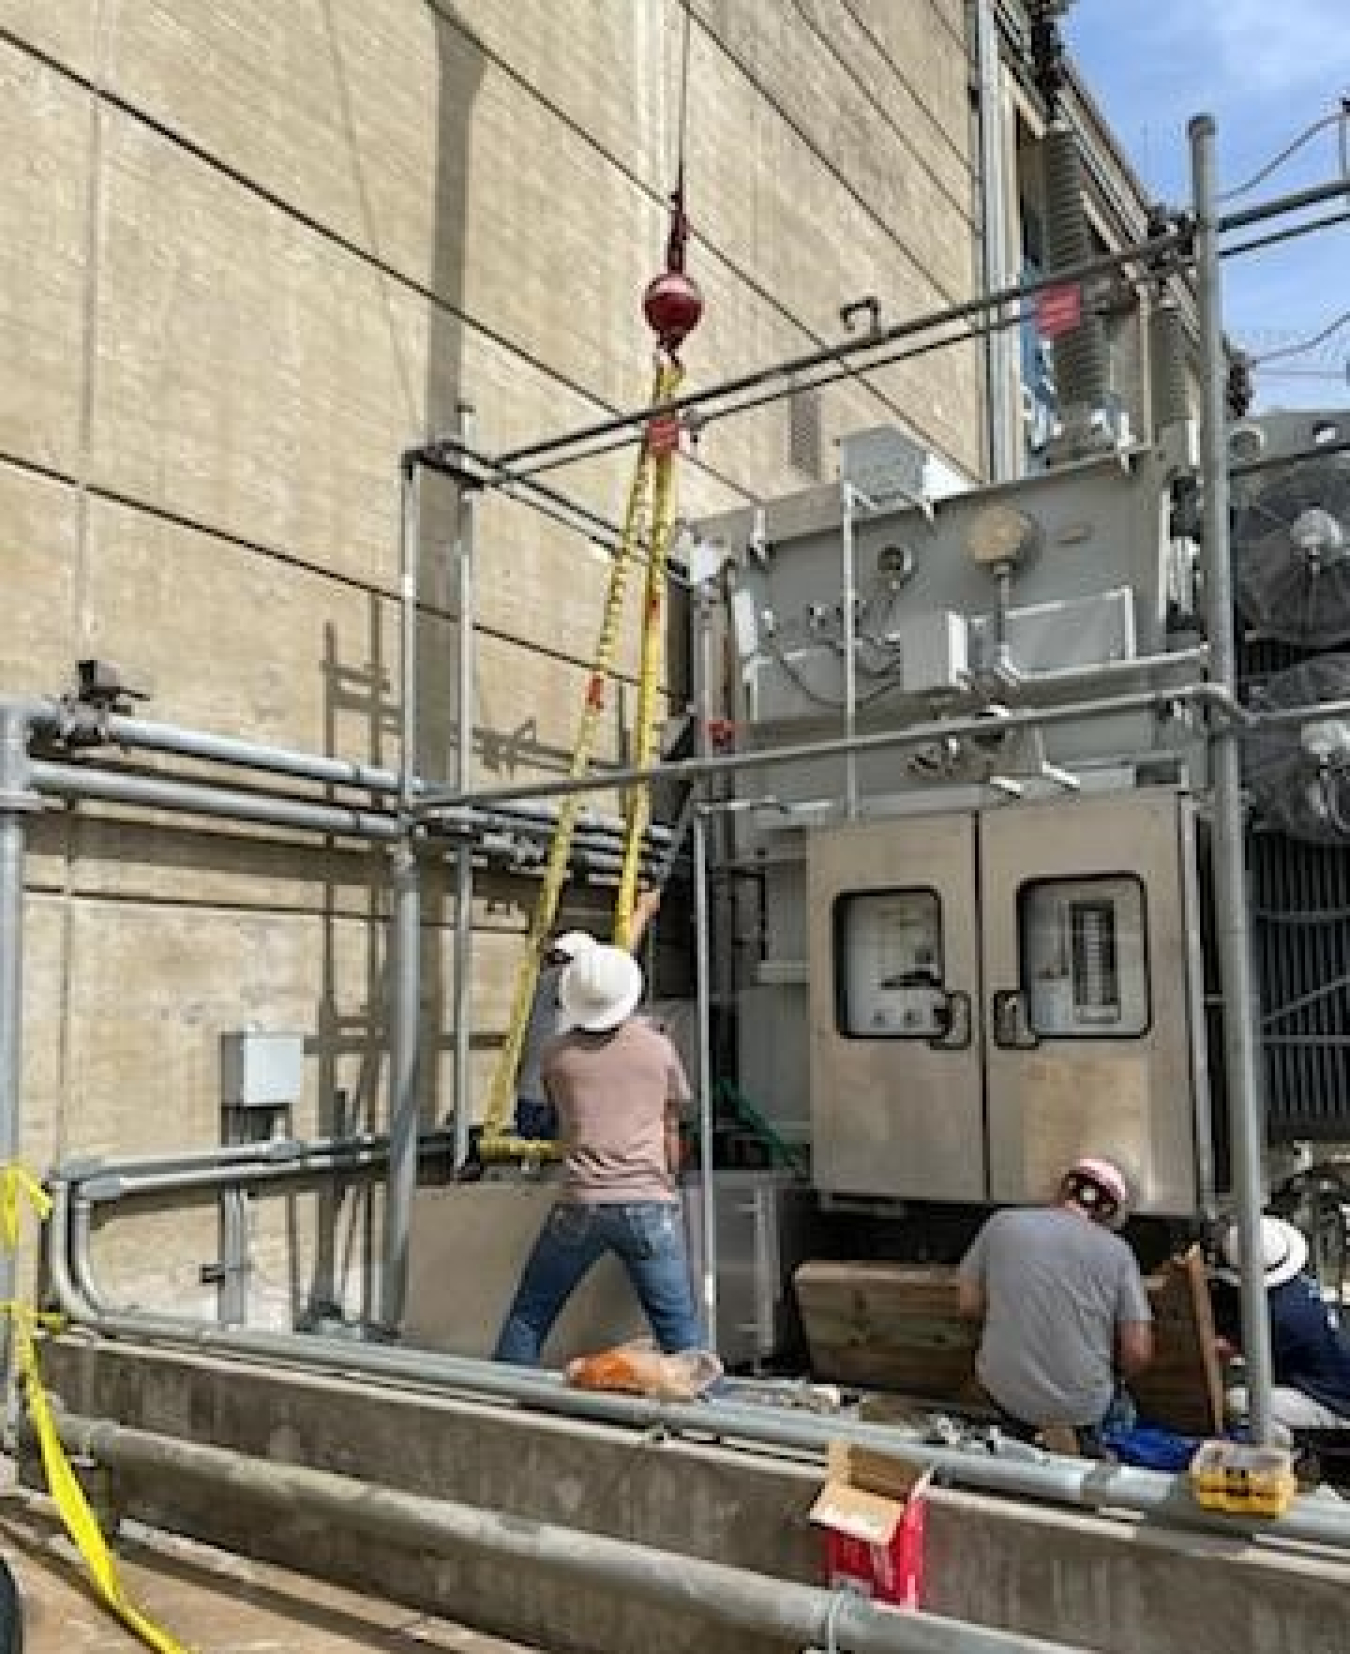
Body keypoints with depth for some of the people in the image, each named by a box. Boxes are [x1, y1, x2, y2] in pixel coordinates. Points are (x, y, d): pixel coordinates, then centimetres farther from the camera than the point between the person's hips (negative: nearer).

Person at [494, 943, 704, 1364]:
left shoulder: (558, 1054, 5)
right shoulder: (658, 1048, 4)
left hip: (581, 1205, 0)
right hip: (649, 1204, 0)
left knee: (528, 1317, 14)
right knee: (680, 1327, 4)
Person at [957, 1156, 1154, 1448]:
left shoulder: (1002, 1224, -2)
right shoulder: (1117, 1251, -5)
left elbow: (969, 1305, 4)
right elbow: (1138, 1354, -4)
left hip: (1005, 1395, 1)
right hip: (1081, 1409, -1)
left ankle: (1024, 1435, 12)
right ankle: (1080, 1437, 11)